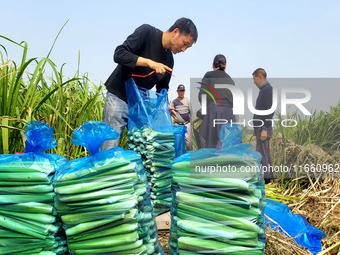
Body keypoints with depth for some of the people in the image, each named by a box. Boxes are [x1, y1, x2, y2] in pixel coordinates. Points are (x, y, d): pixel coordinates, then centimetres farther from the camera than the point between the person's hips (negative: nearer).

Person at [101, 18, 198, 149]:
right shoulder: (147, 32, -9)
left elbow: (162, 89, 16)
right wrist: (149, 62, -24)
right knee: (109, 150, -9)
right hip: (118, 98, -6)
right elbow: (119, 54, -18)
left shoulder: (169, 61, 9)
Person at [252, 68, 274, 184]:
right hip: (260, 127, 10)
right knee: (265, 152, 12)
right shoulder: (264, 90, 16)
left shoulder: (268, 89, -16)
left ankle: (264, 177, -3)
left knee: (261, 153, -8)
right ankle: (268, 176, 18)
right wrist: (256, 128, 23)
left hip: (263, 128, -10)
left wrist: (264, 129, -25)